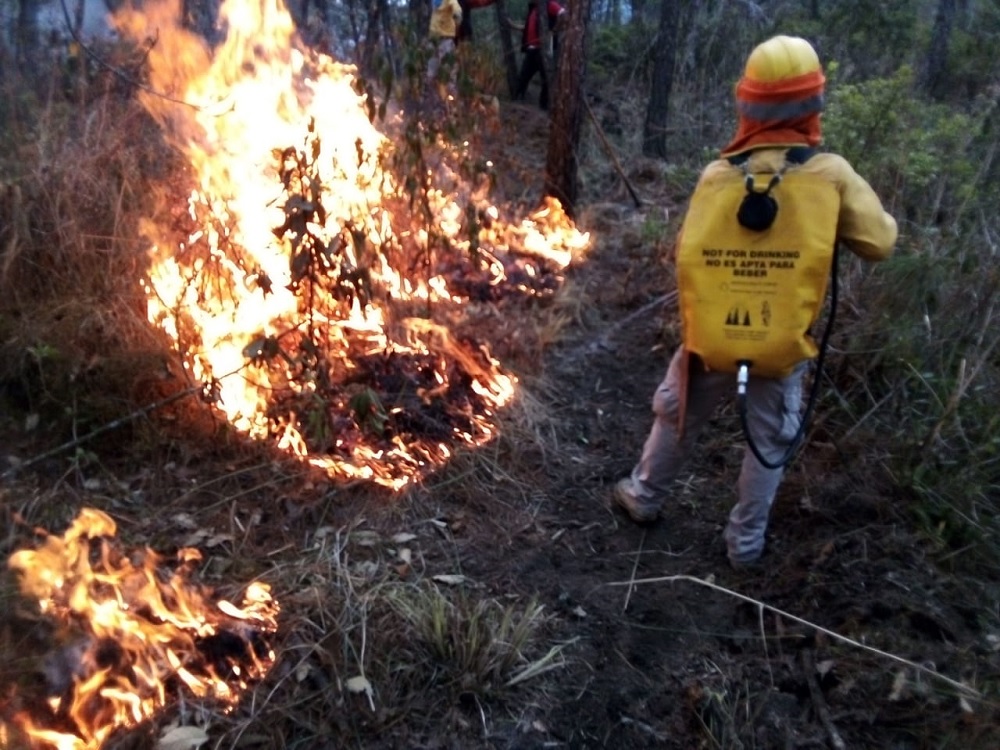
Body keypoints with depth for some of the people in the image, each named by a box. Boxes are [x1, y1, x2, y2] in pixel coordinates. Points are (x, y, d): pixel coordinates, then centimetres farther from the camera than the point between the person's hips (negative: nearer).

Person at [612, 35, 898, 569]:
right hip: (781, 344, -1)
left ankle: (643, 497, 42)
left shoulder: (716, 176, -8)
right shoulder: (831, 175, -12)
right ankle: (745, 541, 31)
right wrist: (843, 211, 12)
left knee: (676, 418, 23)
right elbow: (880, 244, -4)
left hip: (709, 336, 1)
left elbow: (685, 253, 1)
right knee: (768, 443, 19)